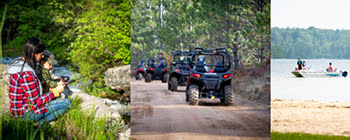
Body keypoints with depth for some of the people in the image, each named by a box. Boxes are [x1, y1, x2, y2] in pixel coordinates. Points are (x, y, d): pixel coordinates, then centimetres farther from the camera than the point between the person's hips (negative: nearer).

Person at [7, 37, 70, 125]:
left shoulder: (20, 62, 2)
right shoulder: (26, 74, -29)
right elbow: (36, 102, -21)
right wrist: (56, 91, -10)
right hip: (25, 114, -10)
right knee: (66, 103, -7)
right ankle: (38, 123, -5)